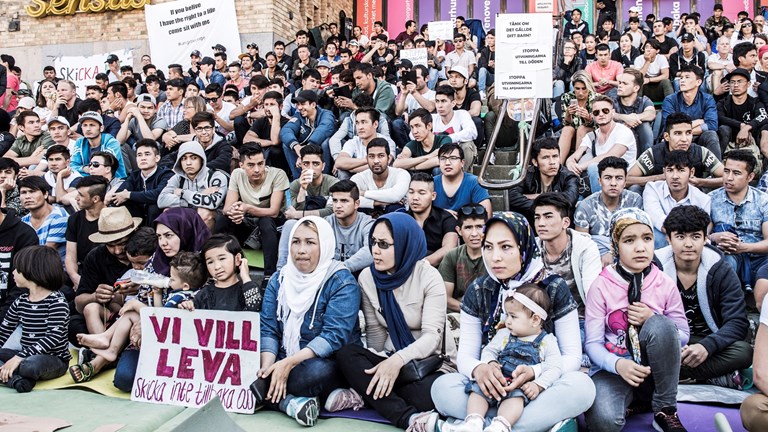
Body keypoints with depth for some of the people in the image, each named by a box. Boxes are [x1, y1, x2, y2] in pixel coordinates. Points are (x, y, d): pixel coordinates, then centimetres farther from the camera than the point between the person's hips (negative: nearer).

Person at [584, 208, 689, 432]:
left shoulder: (665, 285, -2)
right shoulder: (601, 286, -8)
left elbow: (683, 336, 6)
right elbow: (593, 342, -9)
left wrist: (654, 321, -15)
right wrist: (618, 364, -30)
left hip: (655, 369, 3)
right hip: (614, 368, -3)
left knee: (660, 325, -30)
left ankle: (665, 410, -14)